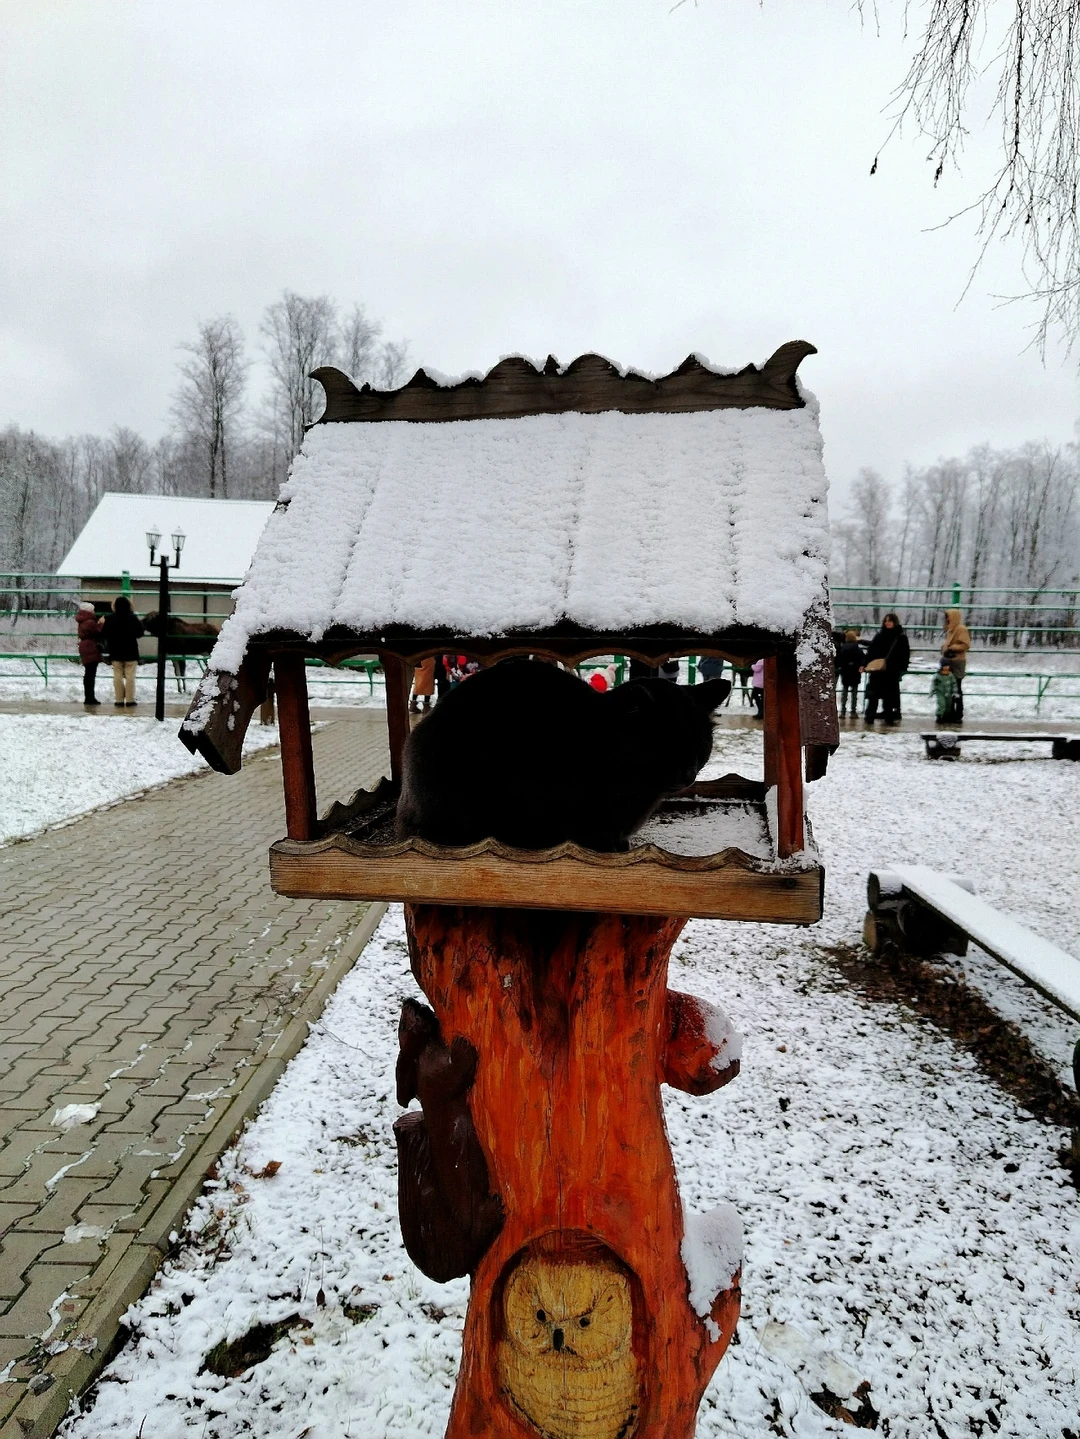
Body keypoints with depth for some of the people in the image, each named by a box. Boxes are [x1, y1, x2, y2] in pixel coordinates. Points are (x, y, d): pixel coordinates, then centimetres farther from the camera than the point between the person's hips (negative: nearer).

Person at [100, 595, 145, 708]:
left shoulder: (110, 619, -4)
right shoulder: (133, 618, -9)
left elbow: (104, 635, -1)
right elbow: (140, 633, -4)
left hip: (115, 653, 2)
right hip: (131, 652, -2)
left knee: (118, 676, 7)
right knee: (130, 676, 1)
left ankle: (119, 700, 7)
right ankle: (130, 700, -1)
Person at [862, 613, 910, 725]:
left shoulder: (901, 637, 3)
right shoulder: (879, 636, 8)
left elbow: (905, 654, 1)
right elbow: (870, 651, 5)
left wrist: (903, 668, -7)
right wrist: (865, 664, -4)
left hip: (892, 671, -1)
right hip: (876, 669, 2)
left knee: (890, 694, 4)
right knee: (873, 694, 0)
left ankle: (889, 717, 10)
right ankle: (870, 716, 3)